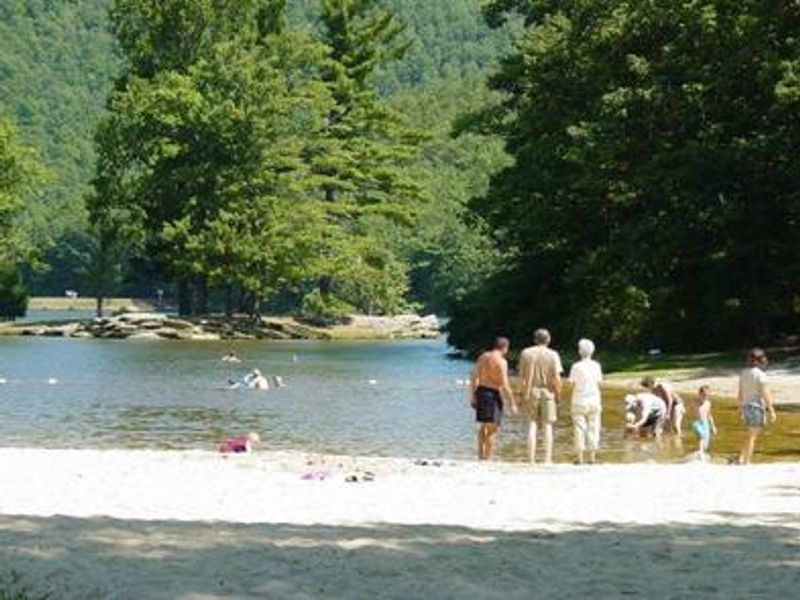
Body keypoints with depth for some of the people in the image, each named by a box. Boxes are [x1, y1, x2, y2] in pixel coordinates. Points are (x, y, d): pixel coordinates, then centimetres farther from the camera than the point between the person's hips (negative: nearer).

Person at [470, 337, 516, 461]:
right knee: (492, 429, -1)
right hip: (493, 394, -8)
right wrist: (512, 403, -11)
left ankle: (481, 455, 26)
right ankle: (487, 459, -1)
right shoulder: (501, 361, -13)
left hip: (480, 391, 8)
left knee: (483, 425, 22)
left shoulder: (483, 356, 9)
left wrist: (473, 395, 18)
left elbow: (474, 377, 11)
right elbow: (504, 385, -17)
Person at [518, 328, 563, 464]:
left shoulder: (526, 353, 1)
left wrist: (523, 394, 8)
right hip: (548, 392, -1)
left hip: (531, 392, 1)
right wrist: (558, 394, 0)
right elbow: (556, 378, -9)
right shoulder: (552, 355, -5)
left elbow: (522, 376, 1)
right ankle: (548, 459, 3)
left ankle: (531, 459, 2)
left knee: (532, 425, 5)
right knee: (548, 426, 6)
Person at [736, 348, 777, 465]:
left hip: (746, 407, 7)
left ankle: (742, 459, 13)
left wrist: (741, 409, 21)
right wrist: (772, 411, -16)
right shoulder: (760, 375, -16)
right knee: (752, 436, -3)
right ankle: (746, 463, -3)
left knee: (749, 434, 20)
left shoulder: (743, 373, 7)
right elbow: (765, 394, -19)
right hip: (757, 407, -7)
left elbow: (740, 393, 13)